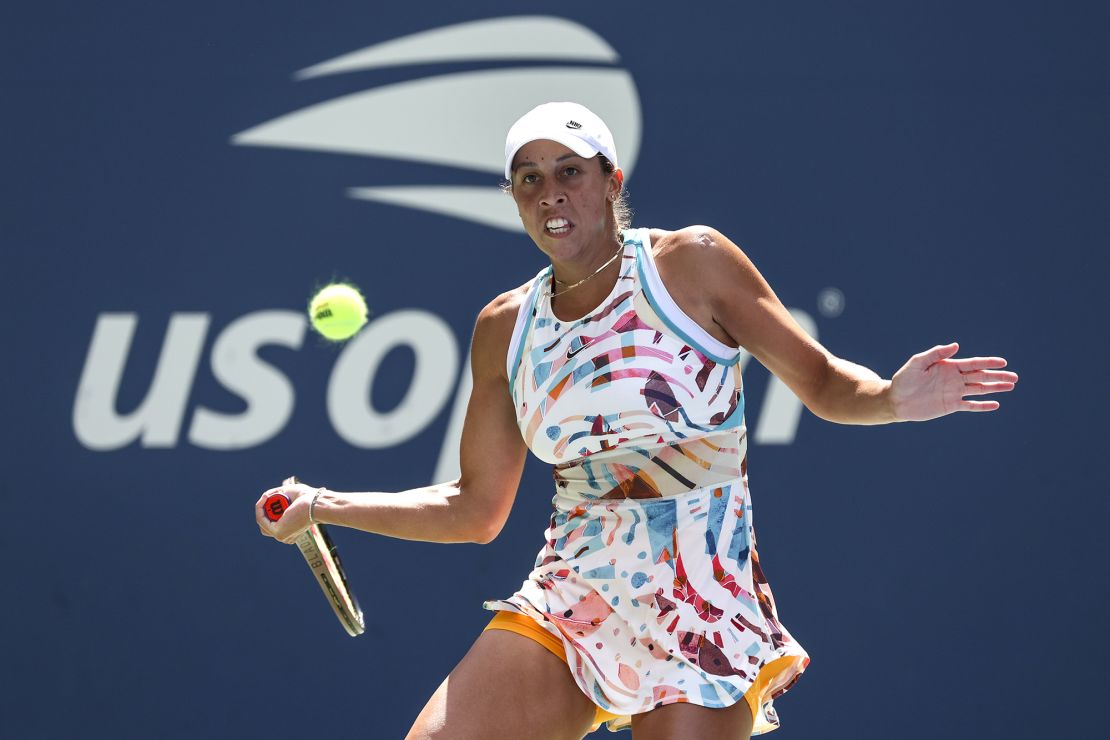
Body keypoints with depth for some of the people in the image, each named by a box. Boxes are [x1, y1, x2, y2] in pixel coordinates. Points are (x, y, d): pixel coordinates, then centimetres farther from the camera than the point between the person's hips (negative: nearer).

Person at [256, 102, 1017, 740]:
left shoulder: (692, 265, -2)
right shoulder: (506, 327, 9)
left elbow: (823, 381, 1)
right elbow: (475, 510, 14)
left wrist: (892, 399, -20)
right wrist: (326, 505, 7)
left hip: (699, 615, -4)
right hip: (568, 603, 4)